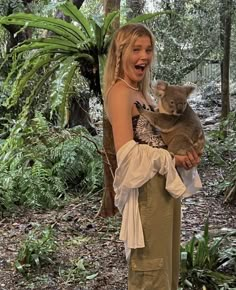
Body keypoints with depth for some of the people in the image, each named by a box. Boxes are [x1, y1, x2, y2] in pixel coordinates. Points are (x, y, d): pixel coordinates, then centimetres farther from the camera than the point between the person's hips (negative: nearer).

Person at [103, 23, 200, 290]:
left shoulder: (141, 92, 15)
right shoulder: (120, 91, -13)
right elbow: (127, 152, -23)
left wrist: (184, 155, -2)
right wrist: (172, 160, -15)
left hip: (163, 185, 9)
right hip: (147, 189, -9)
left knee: (166, 260, 19)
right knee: (150, 267, 2)